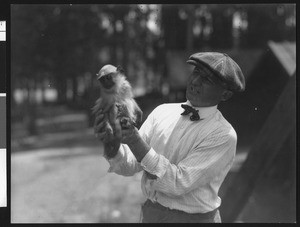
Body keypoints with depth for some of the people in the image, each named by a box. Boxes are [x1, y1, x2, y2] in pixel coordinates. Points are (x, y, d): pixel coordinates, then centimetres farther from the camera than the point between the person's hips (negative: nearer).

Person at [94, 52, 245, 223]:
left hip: (193, 218, -4)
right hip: (150, 213, 4)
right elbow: (130, 165, -5)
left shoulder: (223, 136, -17)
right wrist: (113, 145, -27)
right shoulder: (162, 112, -1)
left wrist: (136, 142, -31)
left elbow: (179, 183, -23)